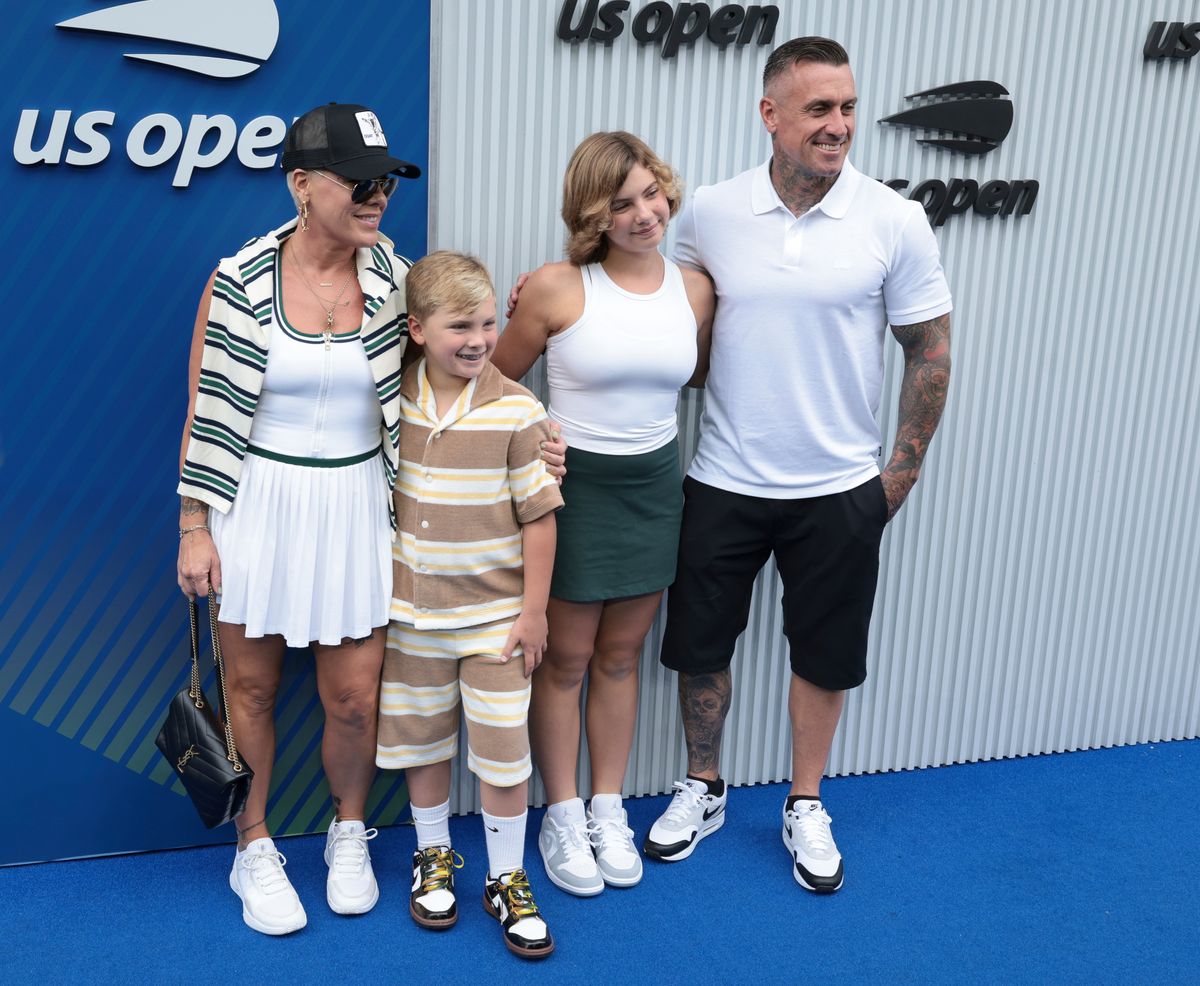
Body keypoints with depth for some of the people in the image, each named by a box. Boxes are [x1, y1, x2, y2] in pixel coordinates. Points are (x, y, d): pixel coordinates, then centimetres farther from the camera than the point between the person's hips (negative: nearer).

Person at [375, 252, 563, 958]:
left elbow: (539, 514, -9)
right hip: (412, 610, 3)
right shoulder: (392, 401, -3)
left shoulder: (517, 411, -13)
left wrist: (533, 609, -8)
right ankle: (434, 856, 37)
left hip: (495, 616, -3)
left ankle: (507, 878, 22)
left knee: (503, 750, 3)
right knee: (423, 740, 16)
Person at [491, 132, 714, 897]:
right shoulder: (558, 288, -14)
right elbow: (497, 381, -3)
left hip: (654, 483, 4)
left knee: (620, 658, 15)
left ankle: (608, 809, 31)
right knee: (566, 659, 9)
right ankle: (563, 817, 26)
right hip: (573, 483, -3)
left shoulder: (694, 289, -1)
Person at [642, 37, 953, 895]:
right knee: (699, 646, 12)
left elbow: (930, 350, -1)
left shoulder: (896, 222, -9)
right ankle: (703, 791, 36)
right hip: (722, 481, 1)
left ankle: (806, 807, 34)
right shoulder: (710, 213, -5)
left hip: (839, 488, -1)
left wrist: (903, 471, 0)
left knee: (824, 655, 13)